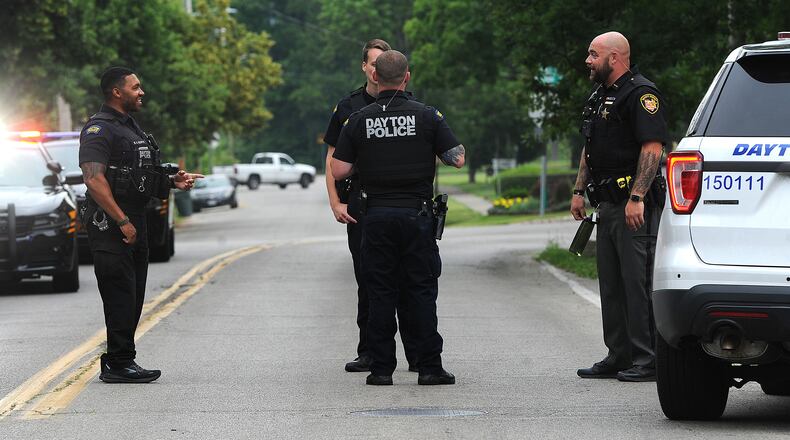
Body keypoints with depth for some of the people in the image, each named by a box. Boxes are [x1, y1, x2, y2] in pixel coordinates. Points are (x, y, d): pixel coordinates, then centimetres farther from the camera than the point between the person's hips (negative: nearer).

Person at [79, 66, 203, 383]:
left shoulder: (131, 128, 19)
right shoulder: (99, 129, -12)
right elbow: (95, 179, -21)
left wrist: (172, 182, 11)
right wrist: (122, 221, -22)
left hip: (134, 223, 10)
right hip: (110, 225, -10)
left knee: (133, 297, 10)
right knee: (120, 295, -10)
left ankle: (116, 363, 16)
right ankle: (118, 364, -7)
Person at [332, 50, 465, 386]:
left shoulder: (359, 120, -1)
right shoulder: (427, 116, -3)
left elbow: (338, 170, -3)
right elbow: (457, 159, -3)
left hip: (376, 216, 1)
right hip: (416, 213, -1)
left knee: (380, 293, 6)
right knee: (422, 290, 4)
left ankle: (381, 368, 4)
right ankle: (429, 367, 2)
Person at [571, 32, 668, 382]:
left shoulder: (641, 94, -11)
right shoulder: (600, 96, 20)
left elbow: (653, 148, -20)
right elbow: (590, 149, 28)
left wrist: (636, 198, -25)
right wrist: (579, 190, 19)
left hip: (635, 207, -10)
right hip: (608, 205, 10)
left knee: (638, 283, -10)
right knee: (611, 285, 11)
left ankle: (647, 361, -9)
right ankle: (619, 357, 17)